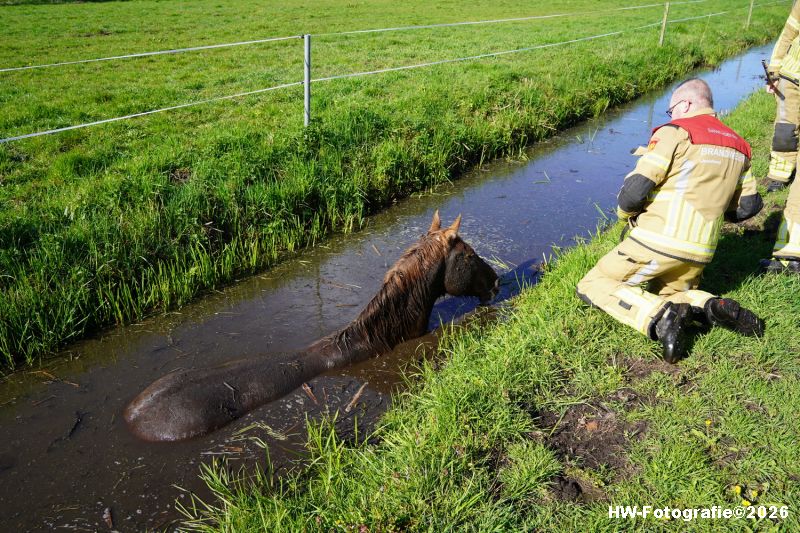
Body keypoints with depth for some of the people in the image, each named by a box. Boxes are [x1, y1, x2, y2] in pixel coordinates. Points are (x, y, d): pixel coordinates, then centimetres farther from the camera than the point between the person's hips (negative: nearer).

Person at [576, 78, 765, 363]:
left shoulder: (675, 132, -8)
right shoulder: (738, 146, 14)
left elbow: (634, 190, -15)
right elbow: (748, 206, 16)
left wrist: (626, 214, 6)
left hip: (658, 243, -7)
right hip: (699, 253, 7)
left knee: (592, 286, 4)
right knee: (674, 293, 33)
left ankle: (660, 317, -18)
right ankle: (713, 307, 0)